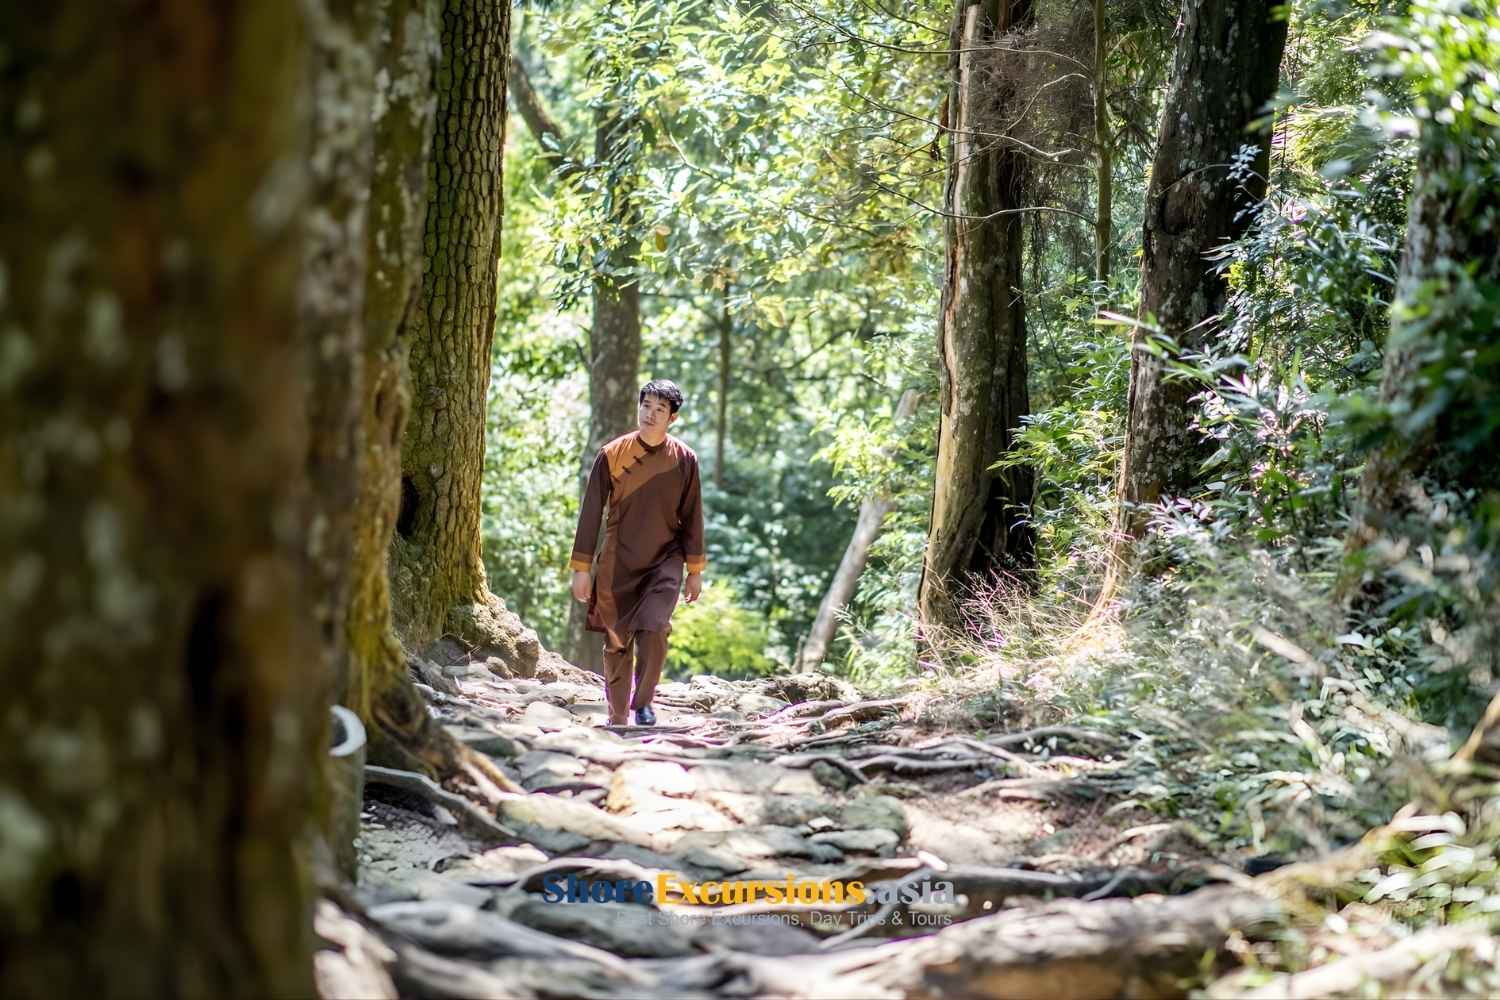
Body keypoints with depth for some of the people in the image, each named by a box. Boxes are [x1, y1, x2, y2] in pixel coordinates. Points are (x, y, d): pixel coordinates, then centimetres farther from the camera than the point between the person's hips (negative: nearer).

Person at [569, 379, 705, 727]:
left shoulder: (684, 460, -2)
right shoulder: (611, 455, -4)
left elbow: (691, 516, 6)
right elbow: (591, 512, -1)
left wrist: (695, 570, 6)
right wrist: (581, 568, -3)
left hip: (665, 562, 0)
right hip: (617, 565, 0)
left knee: (653, 630, -19)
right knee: (616, 642, 5)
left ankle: (643, 703, -2)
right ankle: (617, 716, 20)